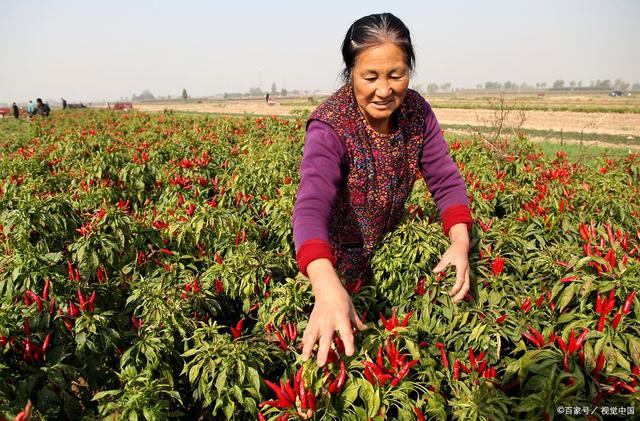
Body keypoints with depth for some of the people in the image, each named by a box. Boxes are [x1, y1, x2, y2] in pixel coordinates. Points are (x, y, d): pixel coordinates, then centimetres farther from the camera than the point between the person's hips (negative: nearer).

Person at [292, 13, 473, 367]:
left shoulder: (417, 111, -15)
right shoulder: (330, 127, -31)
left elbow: (446, 182, -14)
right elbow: (310, 208, -45)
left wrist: (460, 242, -33)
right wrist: (328, 288, -63)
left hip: (393, 244, 4)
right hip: (341, 255, -4)